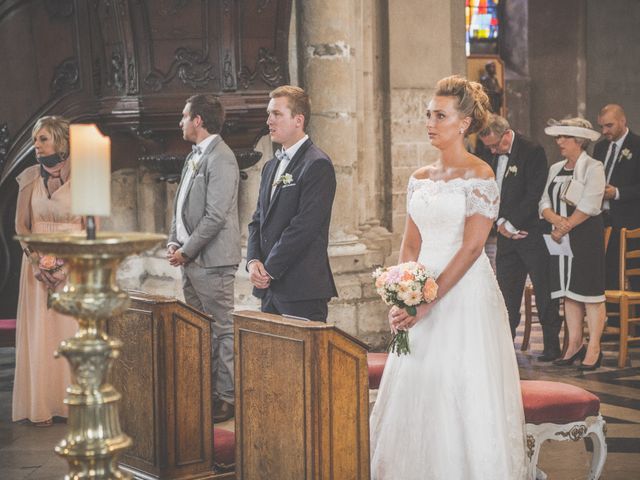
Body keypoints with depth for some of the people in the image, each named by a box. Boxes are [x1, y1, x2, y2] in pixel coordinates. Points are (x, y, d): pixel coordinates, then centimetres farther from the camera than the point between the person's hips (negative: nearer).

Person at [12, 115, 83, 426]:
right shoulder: (30, 177, 5)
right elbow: (21, 225, 6)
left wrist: (66, 263, -14)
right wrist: (38, 260, -9)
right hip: (37, 263, 2)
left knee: (72, 331, 0)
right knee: (39, 333, 1)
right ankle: (41, 406, 5)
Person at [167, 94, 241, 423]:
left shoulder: (220, 158, -14)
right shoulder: (194, 157, 16)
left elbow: (215, 216, -19)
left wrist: (186, 251, -14)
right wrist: (174, 243, 7)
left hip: (212, 260, -10)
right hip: (191, 260, 10)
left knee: (222, 329, -3)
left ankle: (227, 397, 3)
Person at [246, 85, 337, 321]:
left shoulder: (317, 164, -10)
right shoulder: (271, 166, 18)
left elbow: (304, 226, -17)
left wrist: (269, 269, -14)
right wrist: (253, 261, -1)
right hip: (270, 288, 8)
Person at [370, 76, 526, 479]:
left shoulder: (479, 176, -9)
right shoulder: (420, 179, 11)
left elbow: (471, 248, -15)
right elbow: (410, 245, 11)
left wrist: (429, 302, -18)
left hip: (464, 294, -7)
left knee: (462, 395, -3)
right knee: (414, 393, 9)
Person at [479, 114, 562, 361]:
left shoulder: (533, 151, -10)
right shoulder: (495, 156, 10)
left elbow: (534, 195, -15)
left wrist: (511, 224, -12)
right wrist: (500, 223, -2)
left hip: (531, 232, -6)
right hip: (506, 232, 6)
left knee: (543, 289, -1)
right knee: (507, 290, 7)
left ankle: (552, 344, 7)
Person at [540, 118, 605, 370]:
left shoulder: (593, 167, -5)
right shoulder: (555, 169, 14)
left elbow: (589, 205, -15)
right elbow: (544, 202, 7)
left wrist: (565, 227, -13)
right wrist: (556, 220, -13)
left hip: (586, 235, -6)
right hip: (560, 236, 6)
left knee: (589, 290, -4)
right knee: (569, 291, 8)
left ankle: (594, 349, 0)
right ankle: (574, 345, 15)